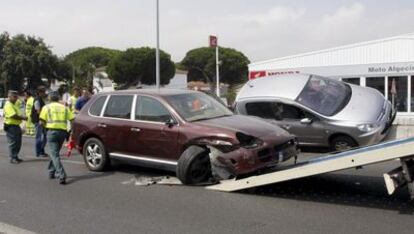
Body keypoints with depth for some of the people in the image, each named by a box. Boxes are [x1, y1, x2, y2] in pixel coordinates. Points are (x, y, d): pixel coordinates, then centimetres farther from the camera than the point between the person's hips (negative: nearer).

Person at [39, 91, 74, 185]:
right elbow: (72, 119, 3)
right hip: (63, 132, 4)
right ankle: (52, 172, 32)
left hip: (52, 131, -4)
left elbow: (42, 122, -3)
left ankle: (61, 176, -21)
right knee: (55, 153, 23)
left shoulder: (47, 107, 5)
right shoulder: (64, 108, 13)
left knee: (54, 155, -7)